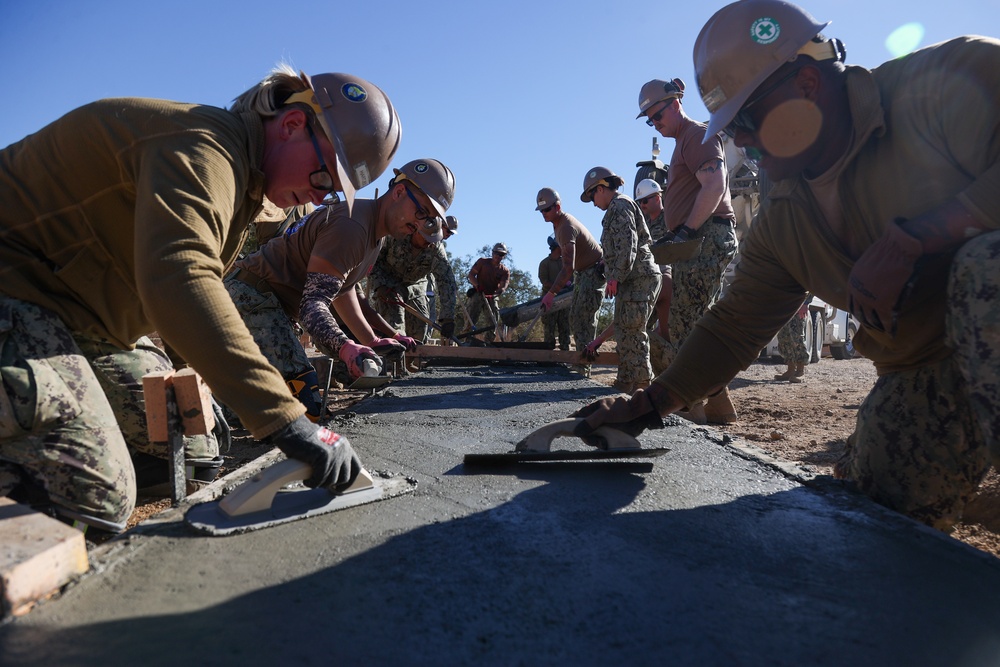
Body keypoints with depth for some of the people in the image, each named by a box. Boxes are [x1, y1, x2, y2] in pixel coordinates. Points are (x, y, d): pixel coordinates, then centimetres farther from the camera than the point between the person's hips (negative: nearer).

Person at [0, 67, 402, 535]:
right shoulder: (203, 147, -23)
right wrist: (285, 420, -43)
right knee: (96, 500, -22)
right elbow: (177, 278, -40)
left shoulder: (240, 171, 9)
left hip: (81, 315, 10)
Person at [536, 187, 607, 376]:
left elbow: (568, 267, -35)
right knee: (575, 317, 9)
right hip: (582, 273, 11)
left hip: (595, 272, -11)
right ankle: (581, 361, 13)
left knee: (585, 319, -15)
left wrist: (551, 293, -37)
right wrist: (568, 278, 16)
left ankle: (584, 367, -15)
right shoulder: (558, 223, 4)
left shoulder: (567, 228, -28)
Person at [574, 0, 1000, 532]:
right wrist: (647, 406, -1)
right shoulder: (780, 228, 1)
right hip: (919, 378, 5)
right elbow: (733, 329, 5)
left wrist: (916, 235, -32)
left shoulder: (946, 81, -15)